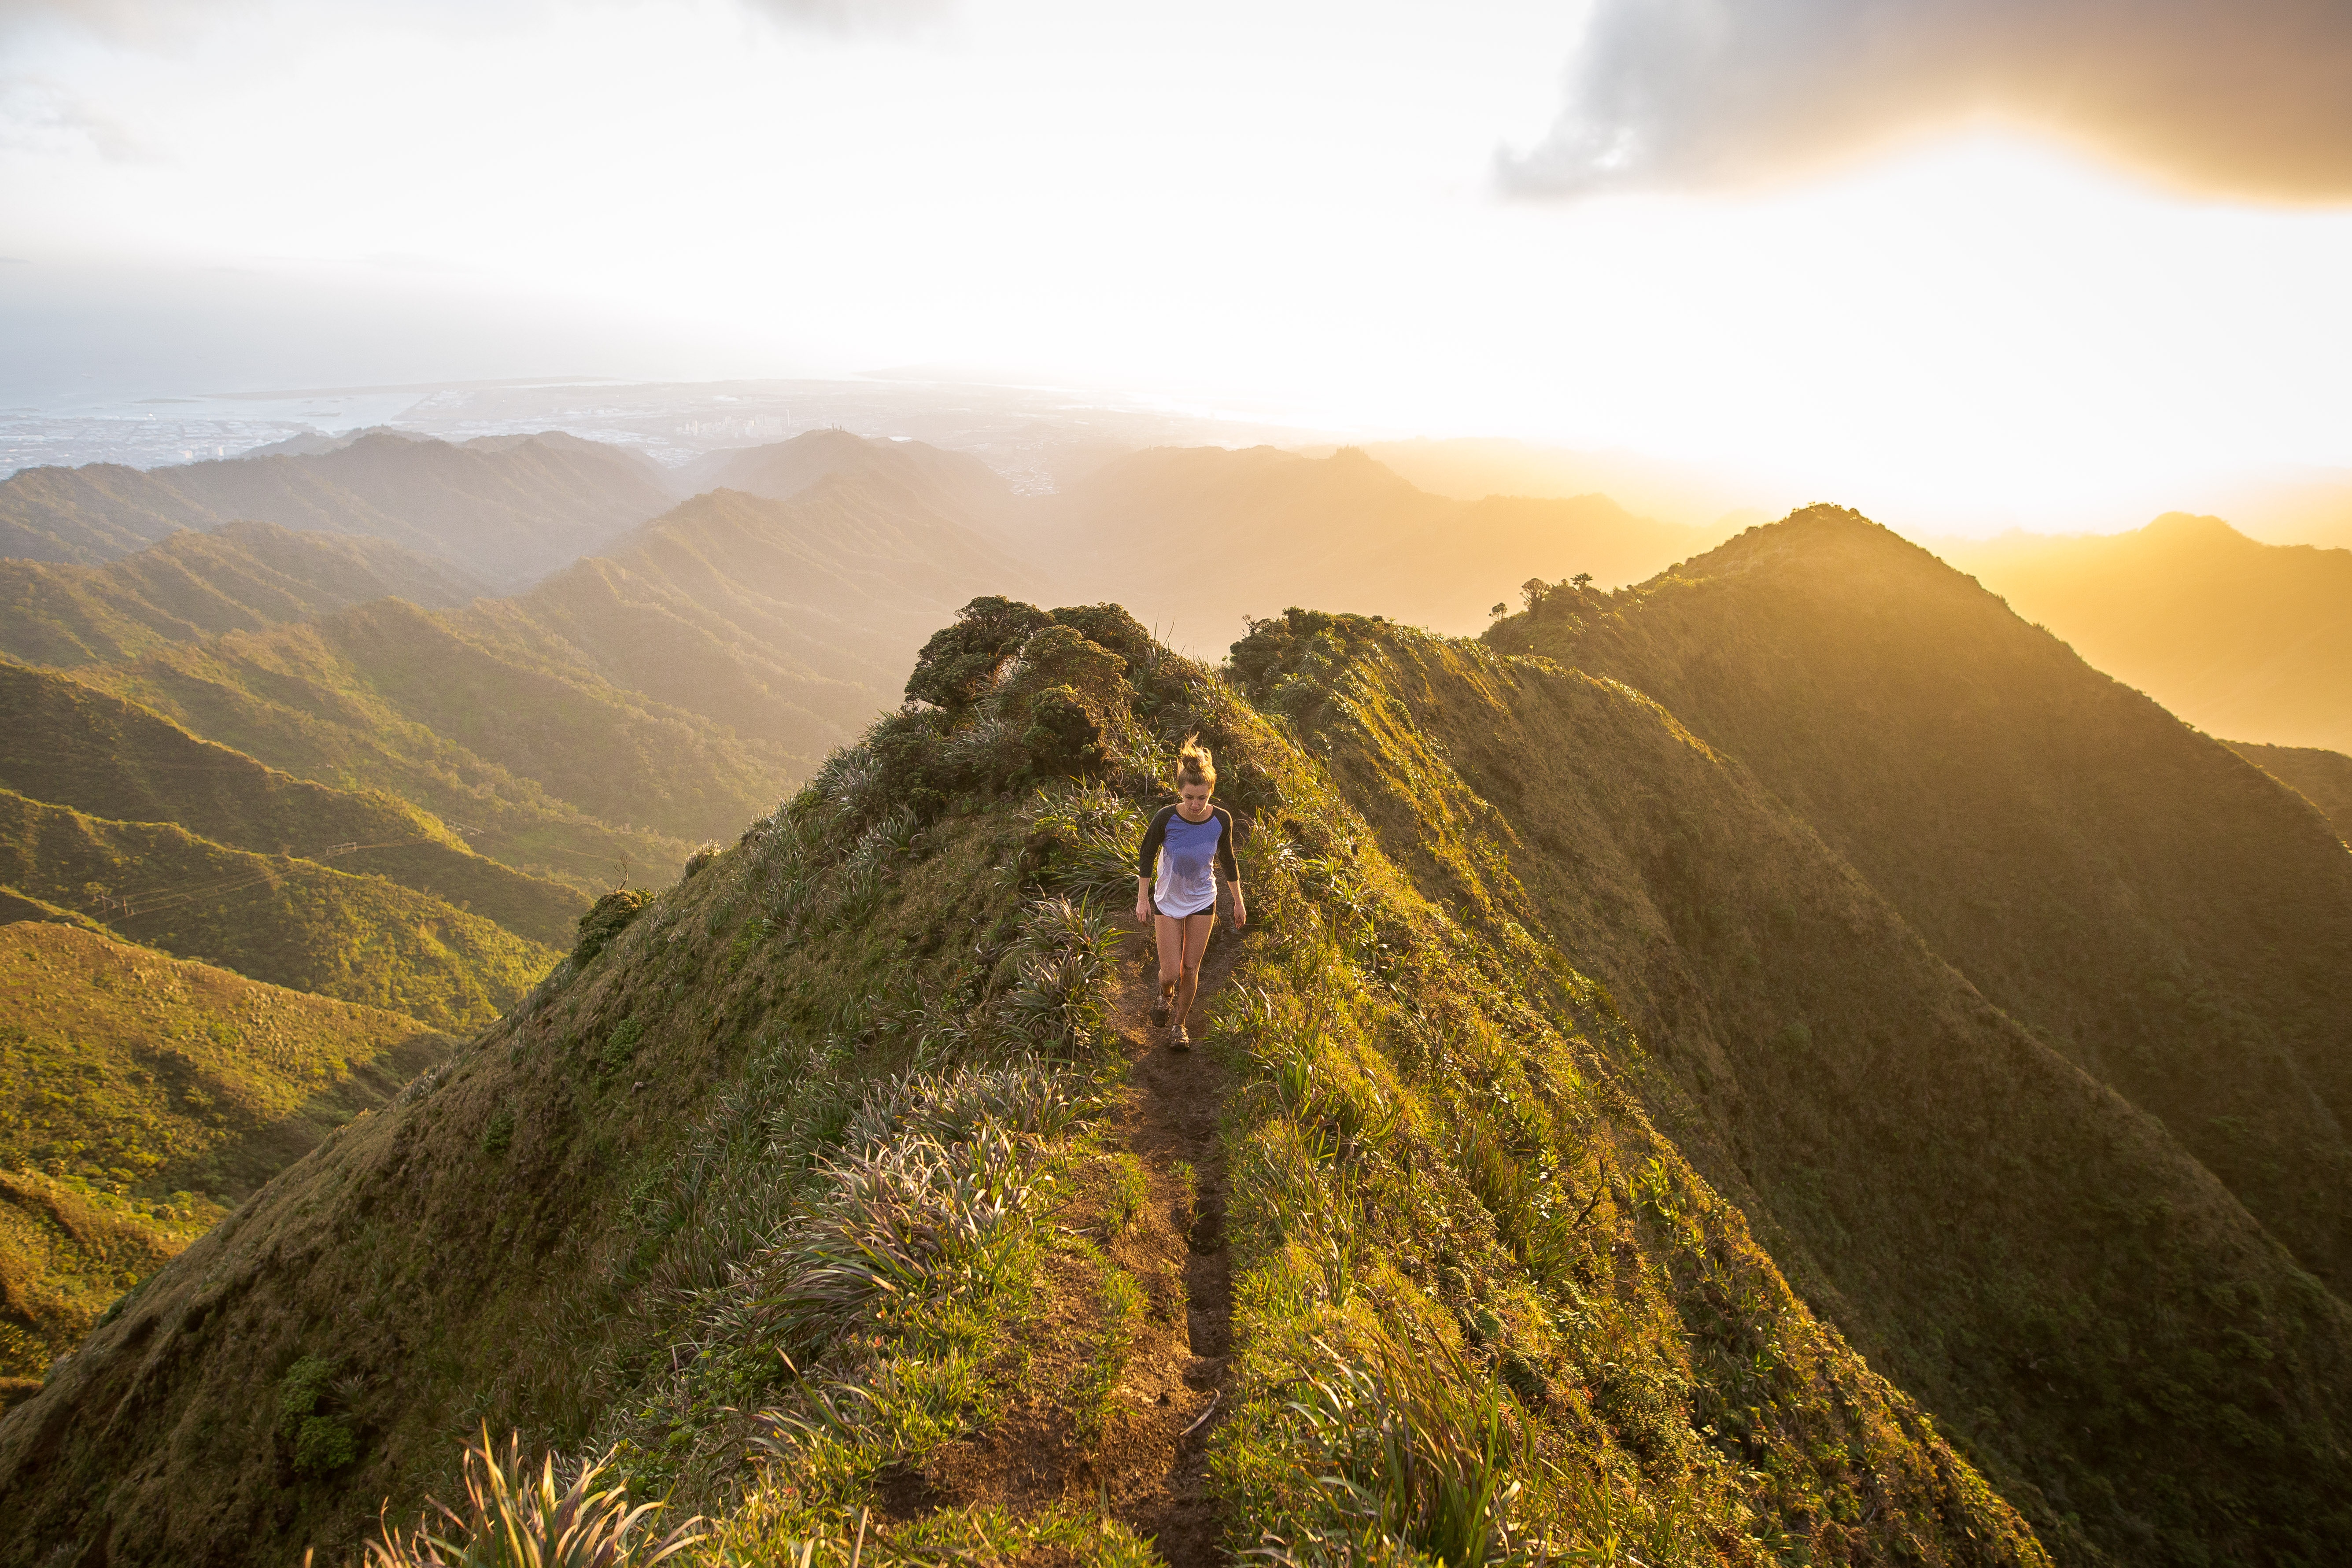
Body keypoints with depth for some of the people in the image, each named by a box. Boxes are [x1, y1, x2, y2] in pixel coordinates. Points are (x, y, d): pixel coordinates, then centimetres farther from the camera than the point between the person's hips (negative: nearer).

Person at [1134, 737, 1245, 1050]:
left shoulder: (1221, 819, -18)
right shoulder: (1166, 818, -25)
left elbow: (1227, 859, 0)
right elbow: (1146, 855, -7)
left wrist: (1238, 901, 7)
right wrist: (1143, 898, -4)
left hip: (1203, 901, 2)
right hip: (1168, 901, -1)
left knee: (1190, 968, 9)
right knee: (1170, 973, -1)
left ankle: (1179, 1024, 33)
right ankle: (1166, 996, 36)